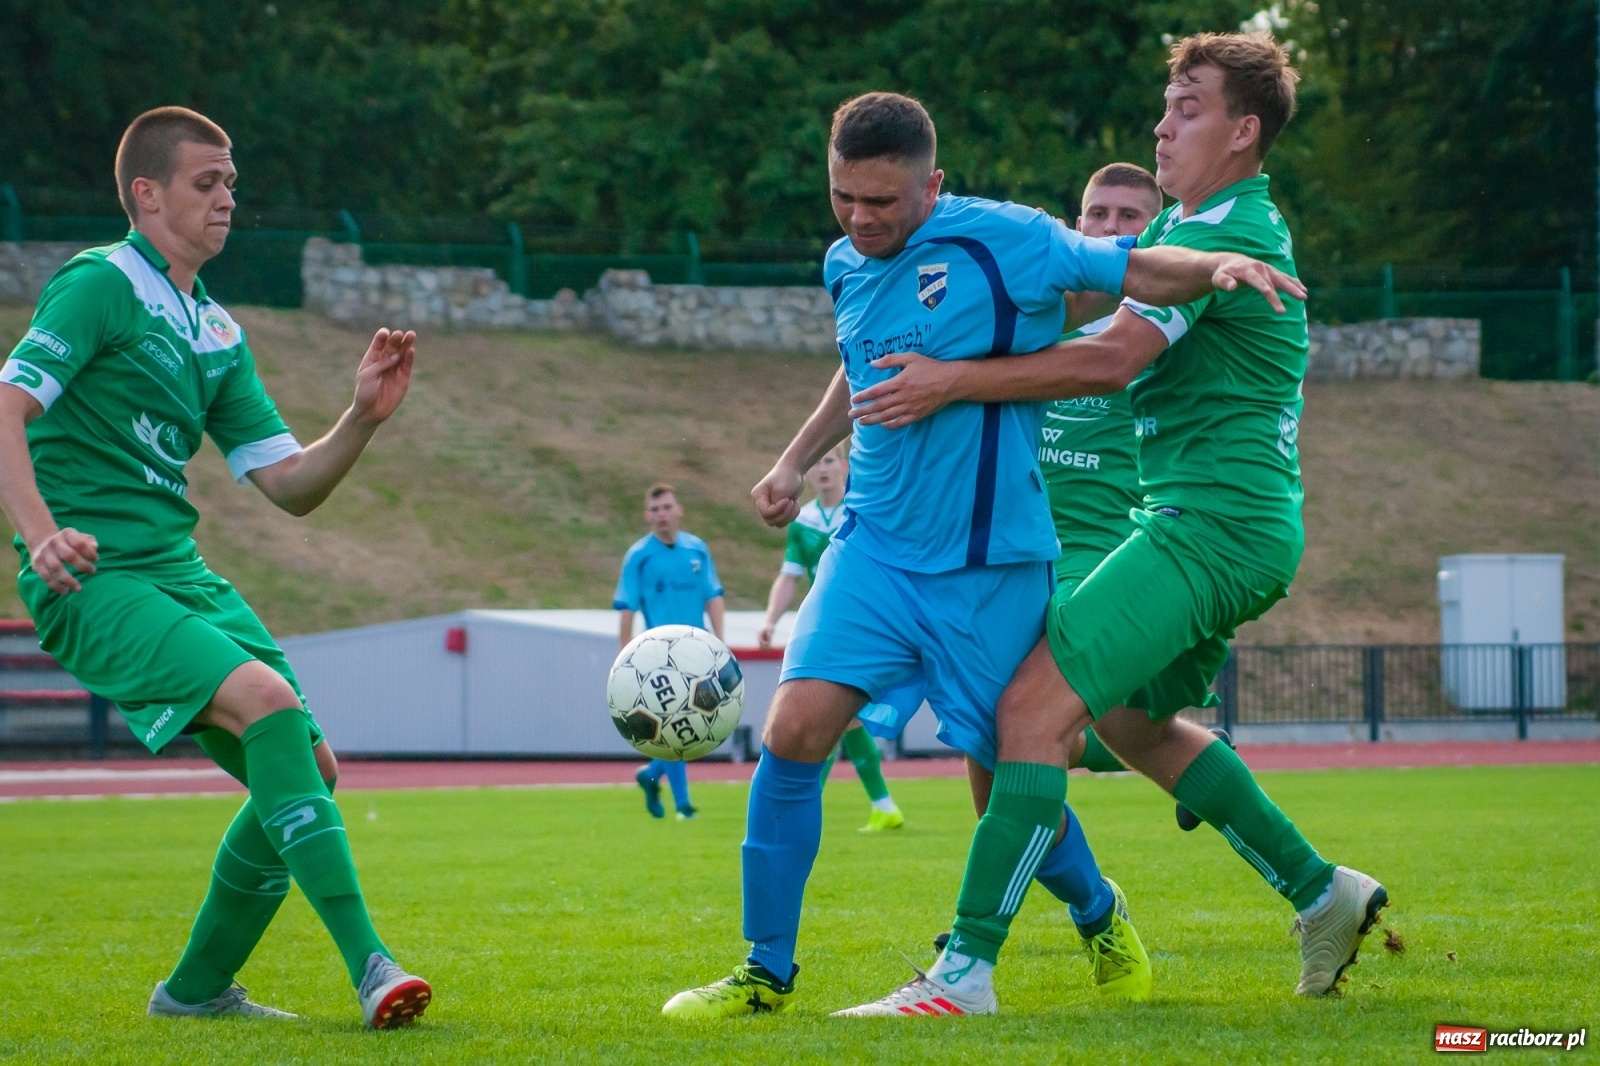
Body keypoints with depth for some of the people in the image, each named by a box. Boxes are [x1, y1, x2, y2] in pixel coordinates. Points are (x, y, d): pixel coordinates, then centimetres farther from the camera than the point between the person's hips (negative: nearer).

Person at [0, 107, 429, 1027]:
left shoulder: (218, 333, 18)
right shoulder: (100, 285, -6)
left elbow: (290, 486, 16)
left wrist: (364, 417, -2)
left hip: (180, 573, 9)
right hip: (95, 581, -9)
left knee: (308, 769, 3)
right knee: (267, 701, -27)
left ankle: (199, 987, 20)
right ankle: (368, 962, -28)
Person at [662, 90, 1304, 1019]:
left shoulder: (1003, 242, -13)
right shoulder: (846, 265, 6)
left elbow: (1132, 271, -7)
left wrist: (1219, 268, -25)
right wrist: (796, 463, 26)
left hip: (989, 567, -4)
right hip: (875, 548, 4)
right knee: (793, 735, -13)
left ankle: (1102, 918, 36)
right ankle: (767, 974, -1)